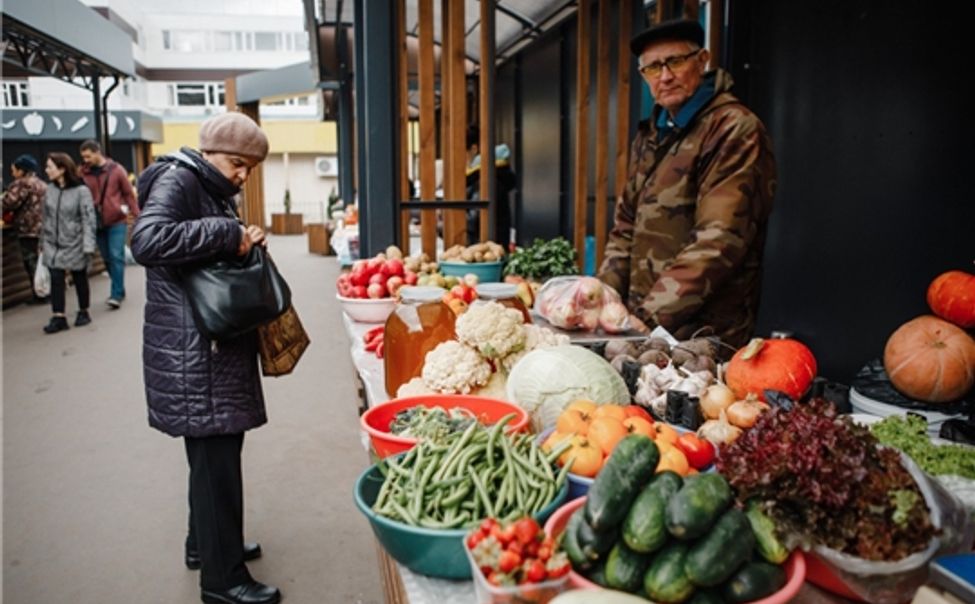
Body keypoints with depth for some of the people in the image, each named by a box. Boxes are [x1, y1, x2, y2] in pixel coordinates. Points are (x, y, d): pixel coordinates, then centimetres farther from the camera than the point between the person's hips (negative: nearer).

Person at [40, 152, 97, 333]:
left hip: (74, 244, -4)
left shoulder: (81, 191, -13)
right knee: (56, 279, -2)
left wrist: (88, 245, -21)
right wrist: (43, 242, 13)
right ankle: (58, 317, 1)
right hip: (53, 243, 4)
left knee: (80, 278, 9)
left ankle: (83, 312, 25)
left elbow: (88, 219, -15)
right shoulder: (50, 190, 2)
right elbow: (46, 217, 11)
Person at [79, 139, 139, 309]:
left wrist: (137, 215, -4)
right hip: (97, 223, 4)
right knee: (107, 258, 11)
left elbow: (129, 193, 0)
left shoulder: (116, 170, -4)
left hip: (117, 220, -3)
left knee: (116, 257, -7)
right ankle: (119, 290, 24)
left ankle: (117, 294, -4)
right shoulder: (84, 173, 1)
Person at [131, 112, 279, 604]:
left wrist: (245, 243, 3)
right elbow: (147, 240, -29)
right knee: (216, 458, -4)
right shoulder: (177, 180, -12)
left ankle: (206, 544, 36)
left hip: (214, 347, 10)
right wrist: (228, 233, -25)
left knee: (214, 452, 19)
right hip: (190, 352, -10)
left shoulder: (212, 190, 18)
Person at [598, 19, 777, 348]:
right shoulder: (650, 134, 12)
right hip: (642, 324, 7)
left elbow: (718, 241, -21)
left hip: (705, 335, -7)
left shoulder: (735, 130, -12)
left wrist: (650, 317, -23)